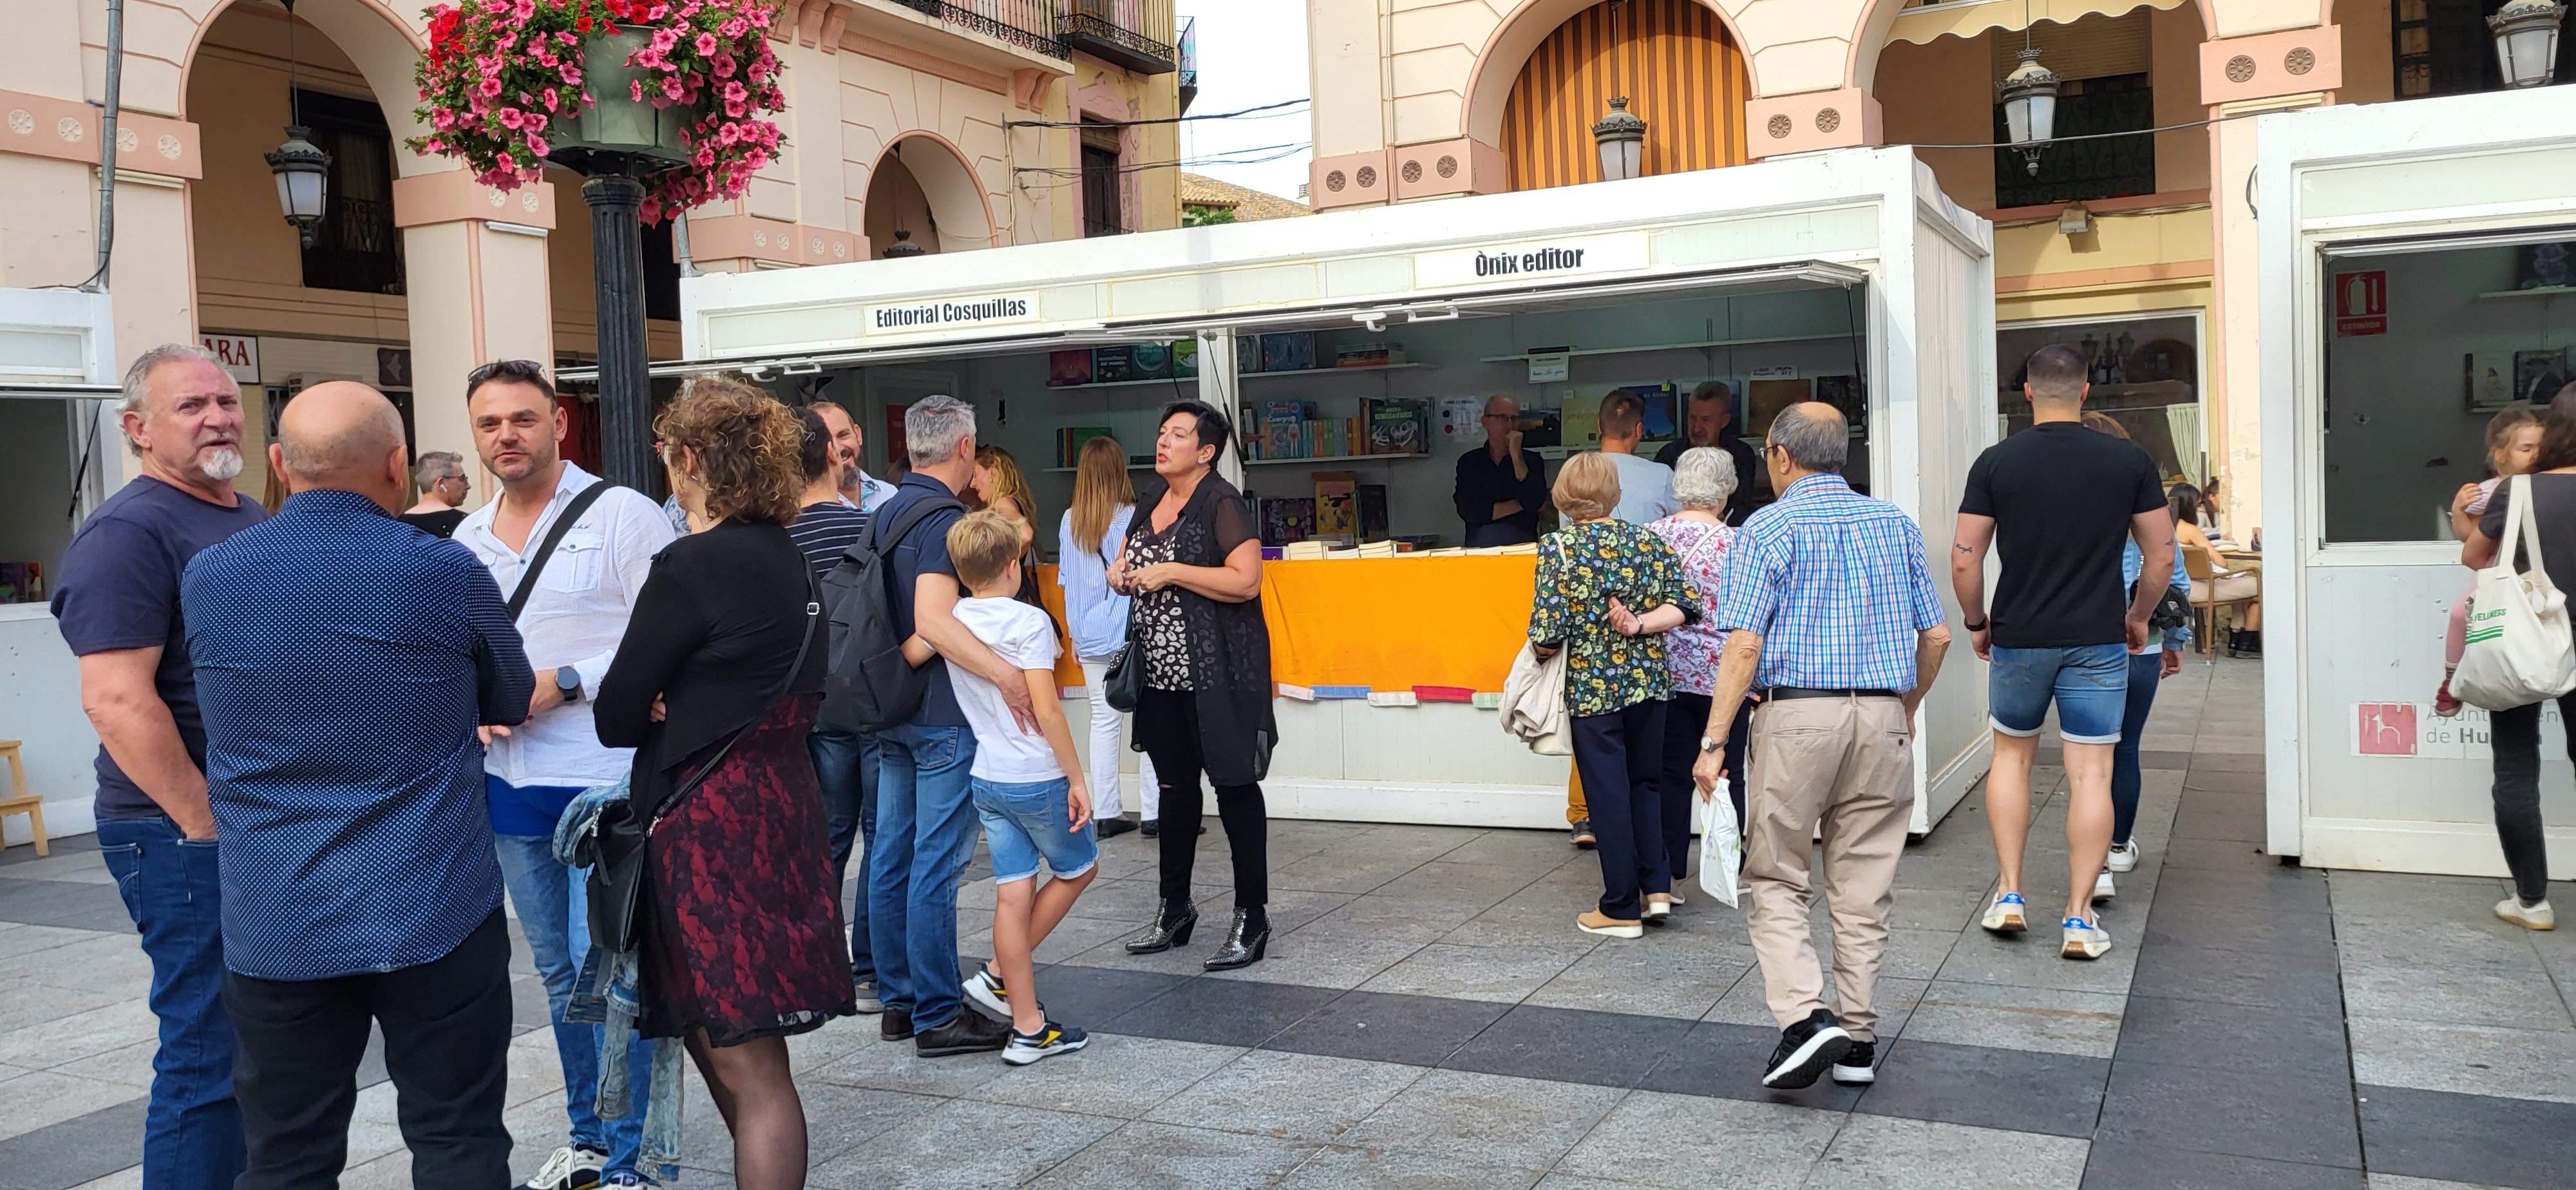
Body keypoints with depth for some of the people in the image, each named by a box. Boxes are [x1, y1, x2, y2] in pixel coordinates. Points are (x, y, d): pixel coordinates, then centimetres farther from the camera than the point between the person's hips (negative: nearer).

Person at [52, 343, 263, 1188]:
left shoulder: (257, 521, 14)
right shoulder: (129, 534, -13)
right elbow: (116, 701, -22)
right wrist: (207, 826, -21)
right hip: (186, 835, -9)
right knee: (212, 1055, -3)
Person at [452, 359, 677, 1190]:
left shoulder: (623, 516, -8)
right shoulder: (469, 537, 12)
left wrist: (564, 682, -18)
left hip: (604, 781, -7)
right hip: (511, 784, 7)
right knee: (559, 971, 16)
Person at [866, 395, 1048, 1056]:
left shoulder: (885, 511, 13)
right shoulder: (944, 518, -15)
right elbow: (933, 620, -28)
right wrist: (1005, 673, -35)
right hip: (943, 714, -9)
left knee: (891, 859, 12)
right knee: (936, 866, -5)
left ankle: (899, 1001, 21)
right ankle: (938, 1017, 1)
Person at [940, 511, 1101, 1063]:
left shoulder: (950, 621, 1)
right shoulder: (1029, 621, -15)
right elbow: (1047, 710, -18)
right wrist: (1077, 780, -11)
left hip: (987, 782, 6)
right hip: (1038, 779, -5)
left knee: (1013, 894, 8)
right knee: (1080, 868, 18)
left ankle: (1028, 1028, 11)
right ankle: (999, 974, 17)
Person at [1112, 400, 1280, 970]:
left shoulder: (1221, 504, -11)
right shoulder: (1153, 502, 14)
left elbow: (1246, 581, -22)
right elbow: (1133, 559, 30)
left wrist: (1170, 572, -20)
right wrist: (1121, 572, 6)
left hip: (1217, 672, -8)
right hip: (1161, 671, 8)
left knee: (1234, 785, -2)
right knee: (1176, 786, 15)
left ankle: (1252, 918, 6)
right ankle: (1175, 908, 26)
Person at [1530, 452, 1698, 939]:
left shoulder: (1558, 548, -12)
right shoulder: (1647, 540, 1)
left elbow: (1548, 637, -17)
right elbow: (1685, 604, -3)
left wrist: (1540, 650, 3)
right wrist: (1640, 626, -7)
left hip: (1591, 688, -4)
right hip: (1649, 681, 4)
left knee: (1608, 795, 5)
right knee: (1644, 784, 21)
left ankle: (1622, 909, 14)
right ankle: (1657, 887, 17)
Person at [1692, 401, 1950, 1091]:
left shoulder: (1768, 529, -3)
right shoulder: (1895, 524, 12)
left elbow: (1745, 646, -11)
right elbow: (1935, 636, 12)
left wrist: (1715, 742, -9)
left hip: (1798, 714, -4)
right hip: (1882, 721, 5)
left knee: (1775, 881, 6)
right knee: (1863, 890, 10)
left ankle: (1806, 1015, -9)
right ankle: (1857, 1039, 16)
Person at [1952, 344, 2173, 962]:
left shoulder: (1996, 462, -4)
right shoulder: (2129, 461, -2)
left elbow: (1964, 560, -4)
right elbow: (2162, 555, 2)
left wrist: (1976, 623, 11)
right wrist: (2138, 616, 18)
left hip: (2018, 638, 1)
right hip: (2098, 640, 0)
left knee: (2012, 754, 18)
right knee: (2091, 773, 3)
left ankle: (2009, 895, 16)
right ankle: (2079, 918, 5)